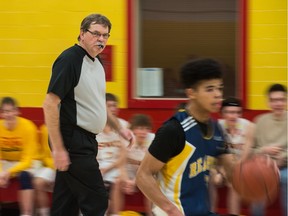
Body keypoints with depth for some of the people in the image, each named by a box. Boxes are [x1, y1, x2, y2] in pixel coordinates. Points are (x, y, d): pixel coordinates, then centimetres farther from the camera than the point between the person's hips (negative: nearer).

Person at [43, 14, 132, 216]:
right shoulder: (69, 60, -14)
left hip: (85, 142, 9)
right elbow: (50, 104, -19)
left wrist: (119, 128, 21)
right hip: (72, 143, -9)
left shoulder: (97, 62, 13)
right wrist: (58, 149, -22)